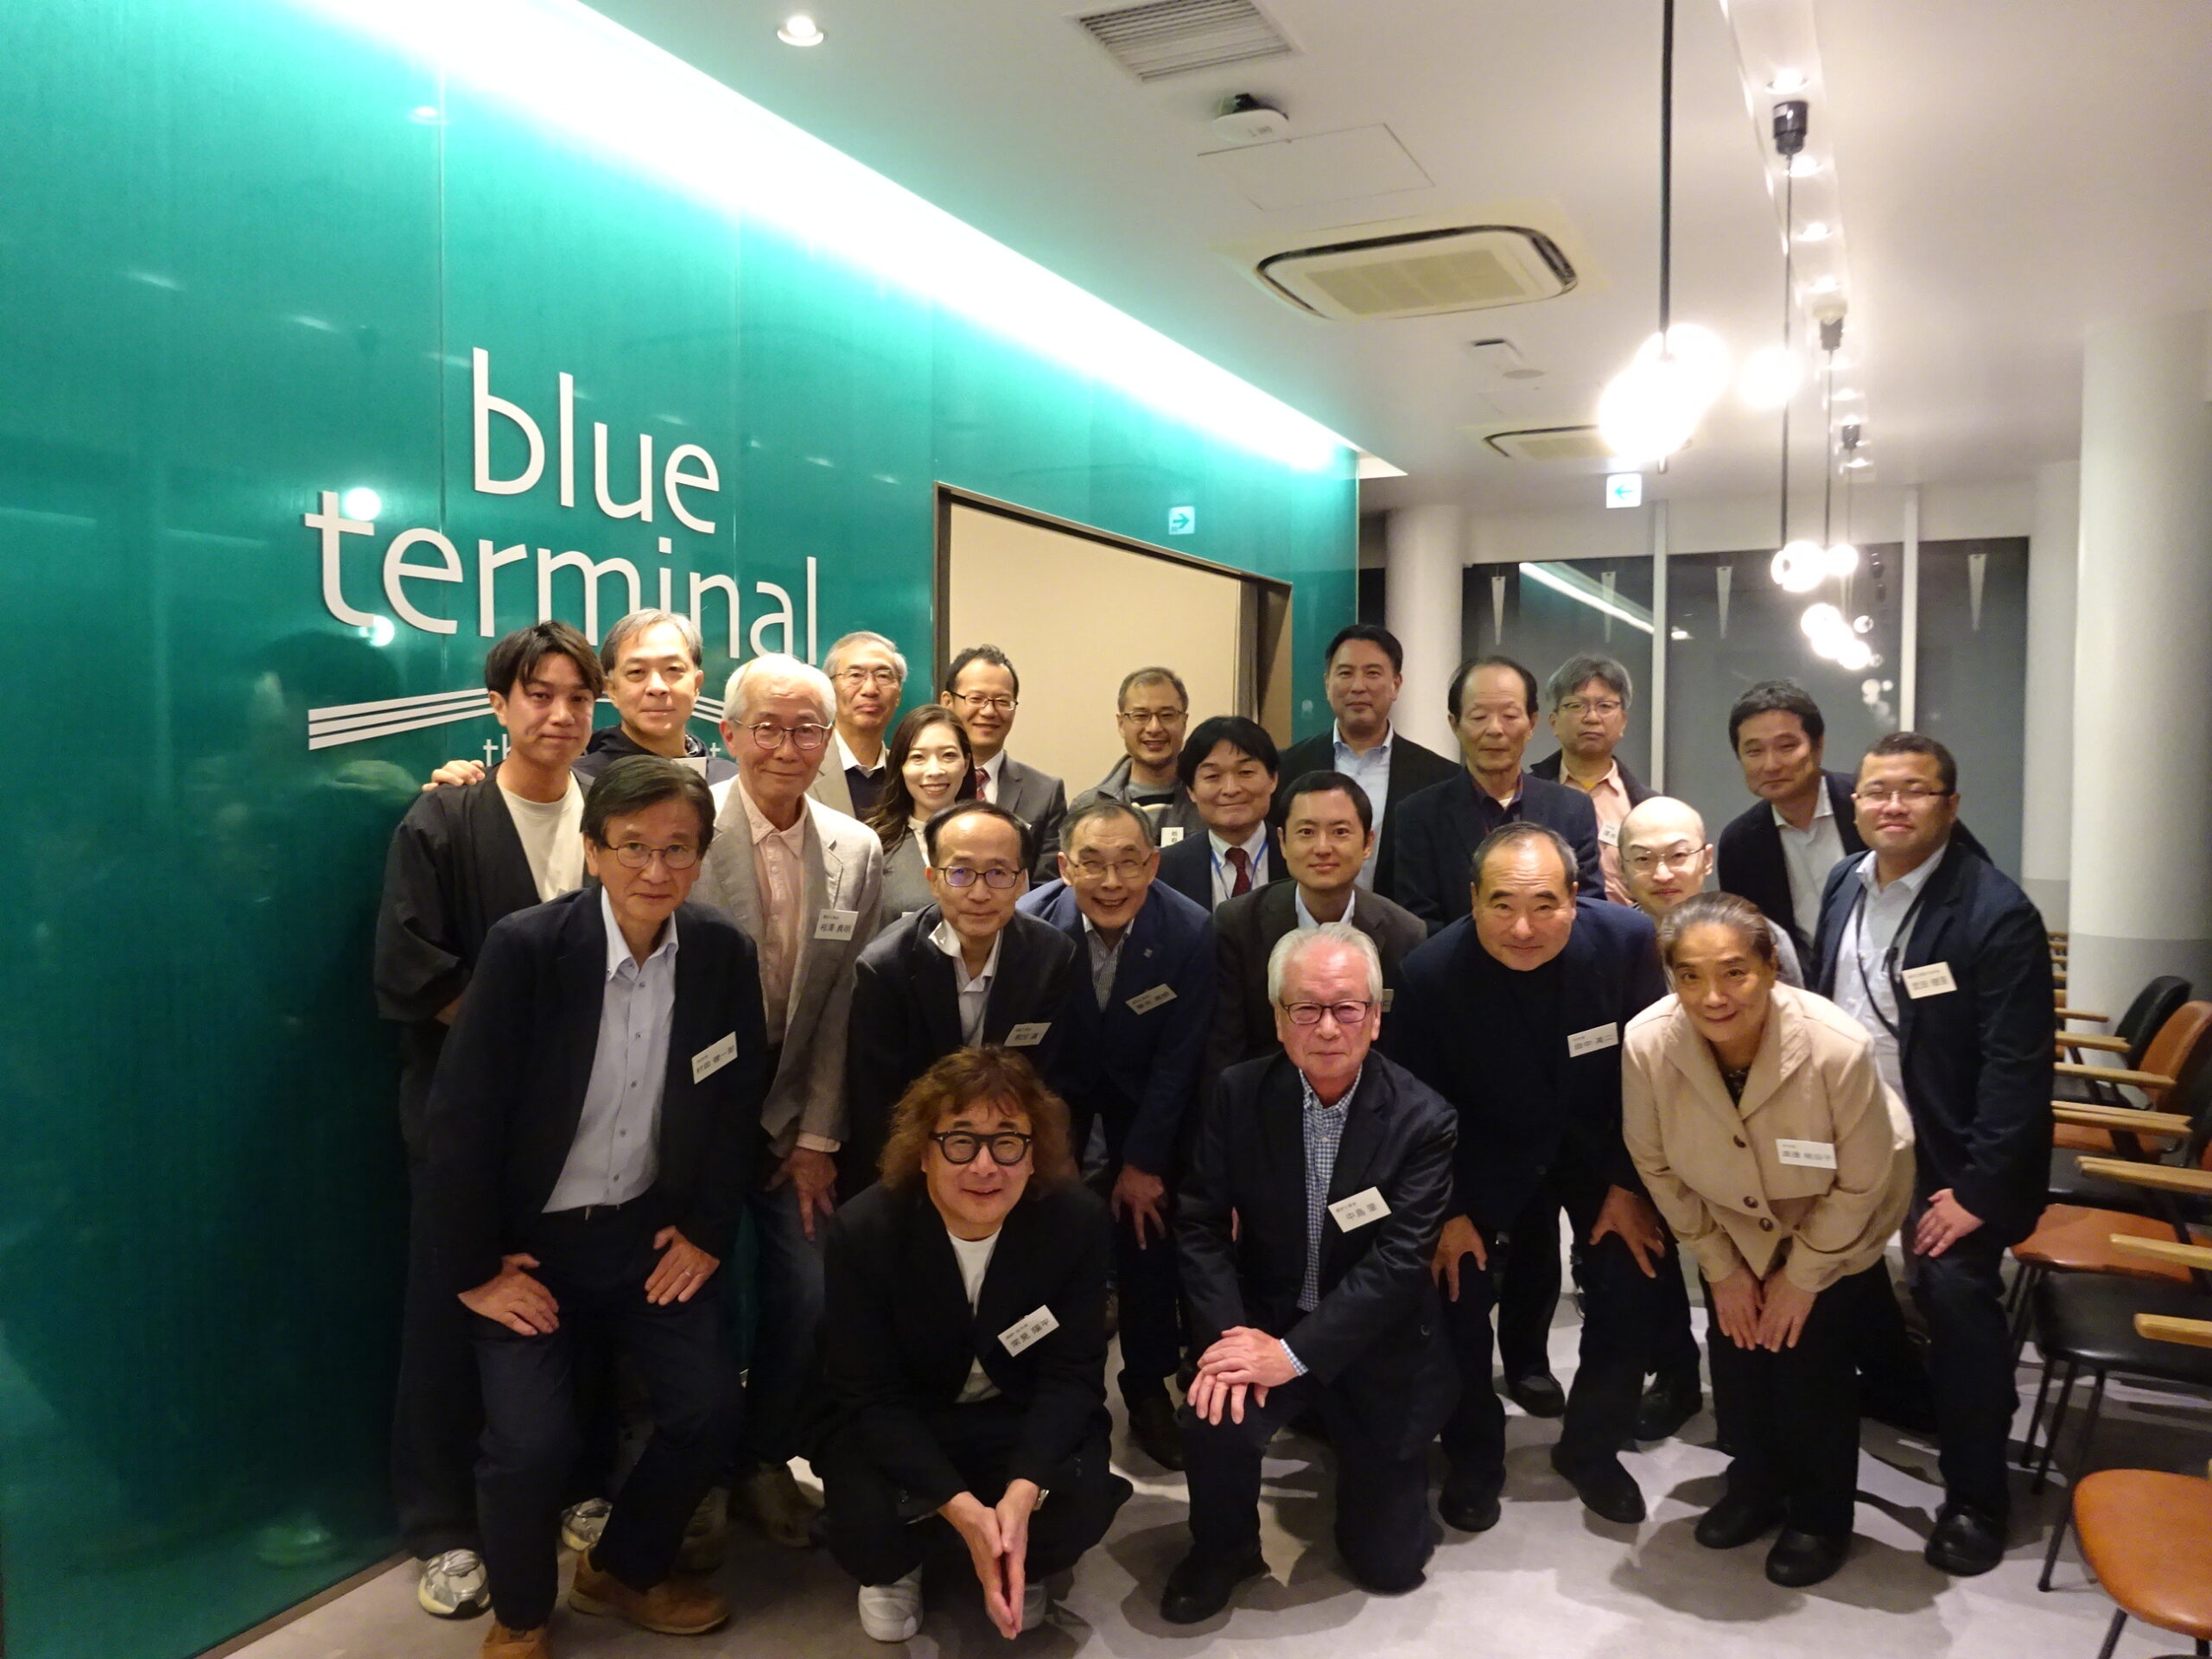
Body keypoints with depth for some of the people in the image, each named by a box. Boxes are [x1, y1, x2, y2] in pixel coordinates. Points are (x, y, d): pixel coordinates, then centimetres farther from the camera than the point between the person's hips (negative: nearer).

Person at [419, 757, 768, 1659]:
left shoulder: (723, 951, -10)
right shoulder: (525, 946, -22)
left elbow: (737, 1099, 3)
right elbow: (459, 1116, -17)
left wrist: (707, 1229, 2)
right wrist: (471, 1268, -12)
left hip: (650, 1227, 4)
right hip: (532, 1236, -3)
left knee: (708, 1408, -2)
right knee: (531, 1441, -13)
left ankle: (623, 1570, 29)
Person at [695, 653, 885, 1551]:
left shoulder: (858, 851, -2)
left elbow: (846, 1004, -1)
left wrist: (818, 1136, -2)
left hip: (792, 1117, 3)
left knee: (804, 1298, 3)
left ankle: (764, 1459, 29)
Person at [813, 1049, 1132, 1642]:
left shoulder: (1078, 1222, -20)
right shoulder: (864, 1230, -24)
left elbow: (1071, 1375, -16)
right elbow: (869, 1395, -21)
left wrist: (1020, 1493, -33)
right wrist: (962, 1509, -34)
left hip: (1023, 1418, 1)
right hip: (893, 1424, -1)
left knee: (1083, 1499, -27)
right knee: (867, 1523, -30)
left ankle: (1020, 1568, 11)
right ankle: (892, 1568, 11)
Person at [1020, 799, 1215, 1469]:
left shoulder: (1190, 932, -26)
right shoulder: (1029, 926, -28)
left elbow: (1178, 1057, -15)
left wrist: (1144, 1161, -10)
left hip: (1141, 1089, 0)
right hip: (1052, 1082, 0)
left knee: (1148, 1231, 0)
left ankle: (1149, 1390, 19)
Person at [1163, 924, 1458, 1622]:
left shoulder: (1422, 1119, -16)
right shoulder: (1237, 1095, -9)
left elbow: (1399, 1261, -21)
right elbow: (1201, 1224, -8)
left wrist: (1295, 1353, -27)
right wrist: (1227, 1335, -23)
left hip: (1377, 1346, -1)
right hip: (1265, 1324, 1)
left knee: (1390, 1562, 5)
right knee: (1215, 1415, -29)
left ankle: (1353, 1452, 38)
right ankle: (1223, 1546, 4)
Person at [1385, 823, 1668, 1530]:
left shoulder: (1627, 939, -24)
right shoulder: (1431, 972, -27)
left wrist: (1630, 1184, -8)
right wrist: (1446, 1211, -12)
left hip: (1600, 1145, 2)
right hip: (1488, 1154, -1)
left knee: (1632, 1279, -8)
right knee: (1456, 1284, -12)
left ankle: (1591, 1448, 20)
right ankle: (1473, 1457, 15)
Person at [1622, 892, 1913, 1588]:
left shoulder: (1838, 1047, -38)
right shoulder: (1646, 1042, -31)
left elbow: (1861, 1183, -20)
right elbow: (1657, 1165, -11)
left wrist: (1803, 1275, -11)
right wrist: (1720, 1267, -4)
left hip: (1835, 1223, -2)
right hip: (1730, 1221, 2)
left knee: (1810, 1355, -5)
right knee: (1737, 1350, 4)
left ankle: (1820, 1516, 21)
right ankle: (1757, 1486, 33)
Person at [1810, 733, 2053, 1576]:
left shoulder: (1996, 912, -18)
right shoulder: (1844, 883, 2)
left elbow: (2017, 1066, -19)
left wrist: (1979, 1189, -21)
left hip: (1945, 1157, -6)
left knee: (1957, 1294, -10)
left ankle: (1975, 1500, 11)